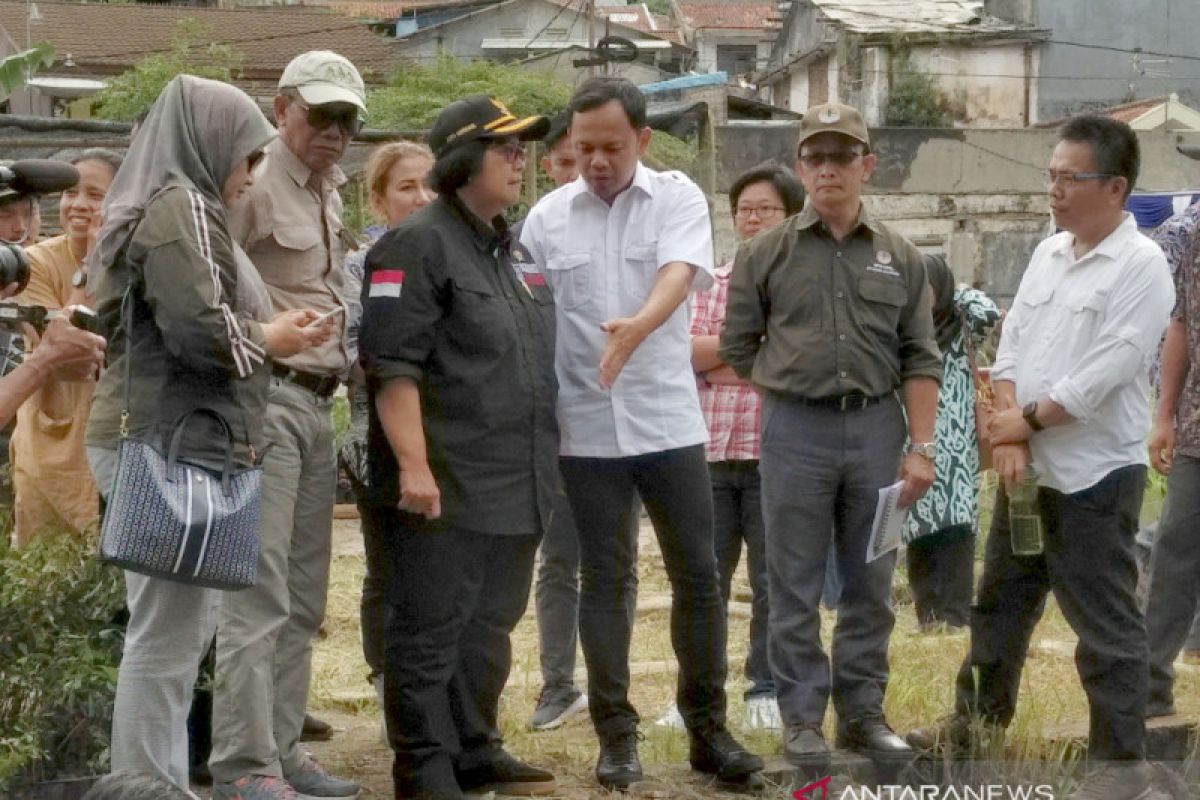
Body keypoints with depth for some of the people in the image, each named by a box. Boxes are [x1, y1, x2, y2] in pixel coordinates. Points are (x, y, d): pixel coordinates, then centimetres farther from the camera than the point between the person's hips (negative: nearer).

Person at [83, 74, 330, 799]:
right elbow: (199, 329, -23)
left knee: (182, 626, 15)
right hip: (172, 446, -11)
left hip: (160, 439, 11)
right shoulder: (182, 207, -12)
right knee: (167, 635, -8)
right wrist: (271, 338, -5)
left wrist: (265, 330, 12)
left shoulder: (162, 206, 20)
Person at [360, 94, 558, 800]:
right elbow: (392, 364, -16)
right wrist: (413, 464, -23)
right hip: (447, 490, -9)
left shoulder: (513, 251, 19)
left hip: (515, 489, 9)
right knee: (430, 633, -3)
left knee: (489, 629, 15)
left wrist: (541, 466, 24)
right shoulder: (418, 245, -9)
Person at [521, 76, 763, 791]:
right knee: (605, 582, 5)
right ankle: (617, 734, 13)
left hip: (669, 420, -1)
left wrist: (638, 326, -41)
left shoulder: (678, 199, -2)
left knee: (698, 575, 3)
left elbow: (679, 273, -21)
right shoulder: (549, 217, 3)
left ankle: (708, 726, 15)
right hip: (588, 427, 1)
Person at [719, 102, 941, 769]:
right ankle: (802, 716, 11)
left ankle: (862, 711, 18)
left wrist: (921, 447, -2)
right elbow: (738, 350, 7)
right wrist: (791, 392, 9)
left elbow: (920, 360, 5)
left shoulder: (900, 257, 6)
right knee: (797, 587, 3)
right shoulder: (768, 254, 2)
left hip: (877, 427, 2)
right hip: (796, 431, -2)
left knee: (870, 584, 8)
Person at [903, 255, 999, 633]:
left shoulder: (960, 326, 2)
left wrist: (961, 293, -2)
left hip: (953, 444, -4)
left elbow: (990, 315, -17)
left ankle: (955, 613, -11)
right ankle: (928, 612, 8)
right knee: (918, 529, 3)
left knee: (955, 526, -10)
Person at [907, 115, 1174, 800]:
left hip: (1096, 476, -8)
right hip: (1028, 468, 8)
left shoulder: (1141, 266, -14)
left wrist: (1028, 421, -10)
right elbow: (1010, 352, 8)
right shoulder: (1048, 254, 10)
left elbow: (1103, 376, -20)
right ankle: (981, 716, 35)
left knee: (1105, 620, -2)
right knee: (1003, 601, 19)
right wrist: (1010, 440, -5)